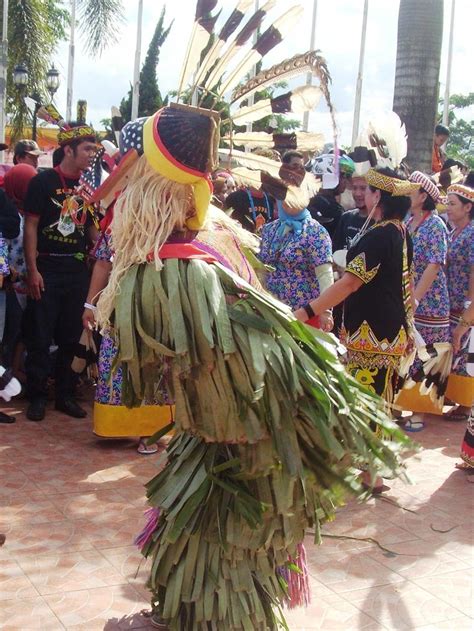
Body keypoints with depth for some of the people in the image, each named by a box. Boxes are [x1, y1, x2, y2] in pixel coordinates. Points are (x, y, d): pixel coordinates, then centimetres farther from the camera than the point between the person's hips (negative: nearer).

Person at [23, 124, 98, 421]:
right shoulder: (44, 181, -4)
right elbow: (31, 225, -7)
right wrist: (33, 270, -13)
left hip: (77, 269, 5)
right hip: (47, 268, -5)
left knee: (71, 337, 10)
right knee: (40, 336, -1)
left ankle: (66, 395, 20)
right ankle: (37, 397, 9)